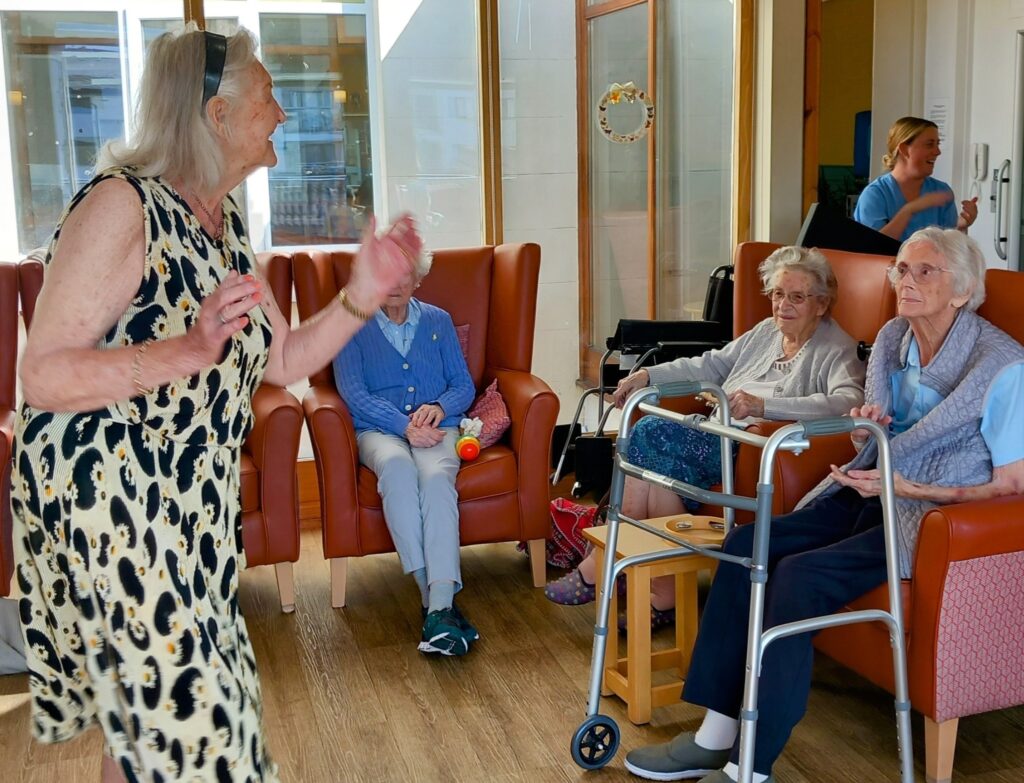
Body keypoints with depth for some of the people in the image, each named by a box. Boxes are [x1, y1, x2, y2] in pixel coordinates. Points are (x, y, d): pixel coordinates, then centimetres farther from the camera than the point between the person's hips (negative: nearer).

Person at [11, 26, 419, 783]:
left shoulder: (226, 222, 10)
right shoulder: (121, 204, -16)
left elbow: (283, 360, 11)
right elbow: (42, 377, -21)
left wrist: (363, 296, -2)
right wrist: (189, 351, -32)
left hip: (193, 506, 8)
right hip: (104, 500, -8)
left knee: (158, 718, 17)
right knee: (177, 718, 0)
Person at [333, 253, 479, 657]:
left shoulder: (438, 321, 18)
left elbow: (464, 385, 13)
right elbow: (354, 393, -3)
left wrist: (439, 406, -10)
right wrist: (404, 425, -18)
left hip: (435, 427, 1)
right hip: (378, 430, -1)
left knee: (436, 475, -35)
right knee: (397, 466, -39)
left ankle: (439, 608, -48)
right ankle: (431, 592, -40)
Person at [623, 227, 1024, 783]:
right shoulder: (892, 338, 7)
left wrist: (907, 487, -20)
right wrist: (863, 427, -7)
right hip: (876, 492, 7)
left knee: (799, 574, -28)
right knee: (746, 543, -14)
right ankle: (717, 735, -10)